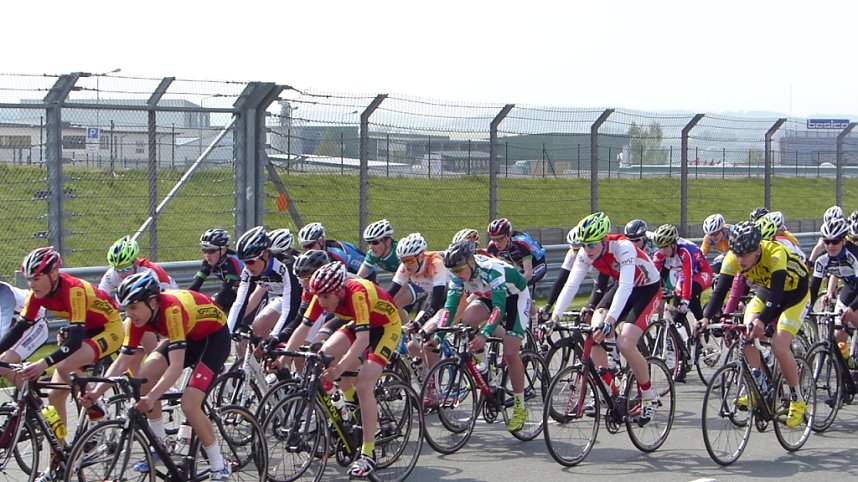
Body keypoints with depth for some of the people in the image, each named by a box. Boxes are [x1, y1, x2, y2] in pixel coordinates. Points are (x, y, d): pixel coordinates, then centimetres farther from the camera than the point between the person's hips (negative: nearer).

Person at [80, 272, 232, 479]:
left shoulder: (172, 310, -37)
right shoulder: (139, 315, -15)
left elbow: (176, 366, -42)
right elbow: (122, 361, -12)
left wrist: (152, 397, -52)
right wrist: (97, 391, -25)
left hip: (214, 337, -8)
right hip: (187, 336, 8)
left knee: (189, 405, -21)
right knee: (144, 380, -11)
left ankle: (220, 469, -6)